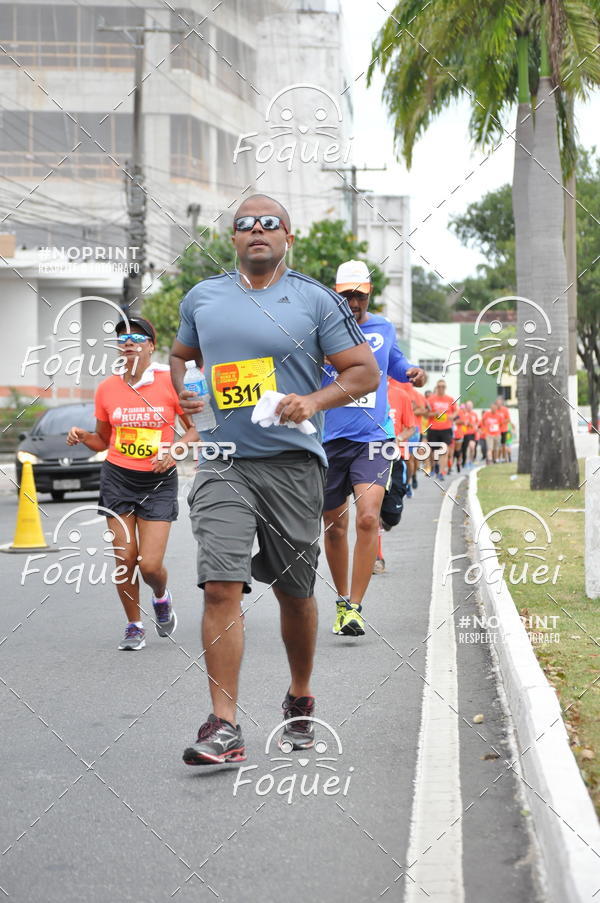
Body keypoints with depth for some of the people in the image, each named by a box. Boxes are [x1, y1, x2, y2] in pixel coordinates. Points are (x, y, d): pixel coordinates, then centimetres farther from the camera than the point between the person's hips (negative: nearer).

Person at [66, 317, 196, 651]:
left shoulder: (170, 381, -7)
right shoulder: (107, 388, 3)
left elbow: (195, 429, -2)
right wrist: (82, 436, -6)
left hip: (159, 481, -3)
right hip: (118, 477, 3)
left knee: (150, 564, -8)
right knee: (124, 558, -1)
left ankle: (162, 598, 28)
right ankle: (134, 626, 19)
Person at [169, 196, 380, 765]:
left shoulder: (315, 300, 2)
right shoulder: (202, 298, 11)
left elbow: (365, 372, 2)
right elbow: (181, 355, 28)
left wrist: (315, 401, -14)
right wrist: (184, 392, 7)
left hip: (293, 463, -1)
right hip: (223, 464, 1)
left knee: (294, 592, 9)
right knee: (221, 587, -14)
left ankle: (300, 699, 33)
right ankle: (223, 728, -14)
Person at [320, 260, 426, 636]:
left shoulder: (384, 327, 10)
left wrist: (412, 373, 8)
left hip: (373, 440, 0)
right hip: (329, 440, 0)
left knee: (368, 519, -18)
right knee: (335, 525, 9)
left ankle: (355, 607, -15)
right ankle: (342, 600, 28)